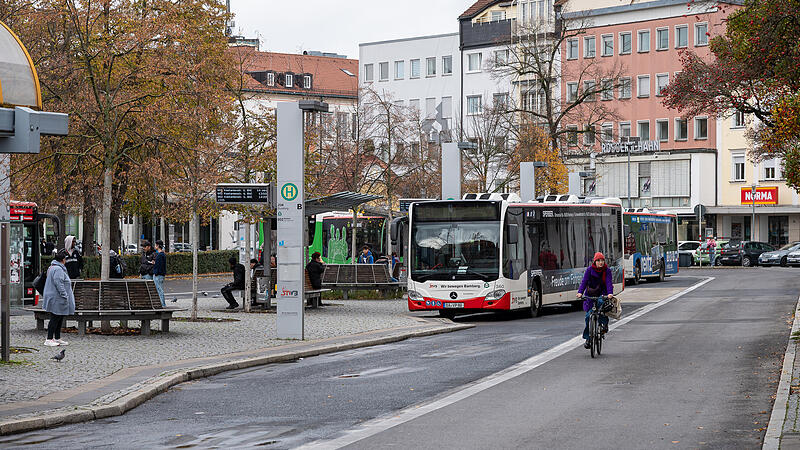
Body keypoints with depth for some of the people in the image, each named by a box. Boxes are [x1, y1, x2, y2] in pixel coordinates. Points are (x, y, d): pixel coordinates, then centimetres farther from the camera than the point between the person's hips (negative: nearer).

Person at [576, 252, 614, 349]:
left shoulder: (607, 271, -3)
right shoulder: (589, 270, -4)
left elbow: (609, 282, -16)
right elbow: (584, 281, -15)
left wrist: (610, 293, -35)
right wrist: (580, 292, -31)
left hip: (602, 294, -1)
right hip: (590, 295, 1)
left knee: (601, 302, -36)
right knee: (589, 315, -5)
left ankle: (604, 324, -18)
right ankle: (588, 338, 8)